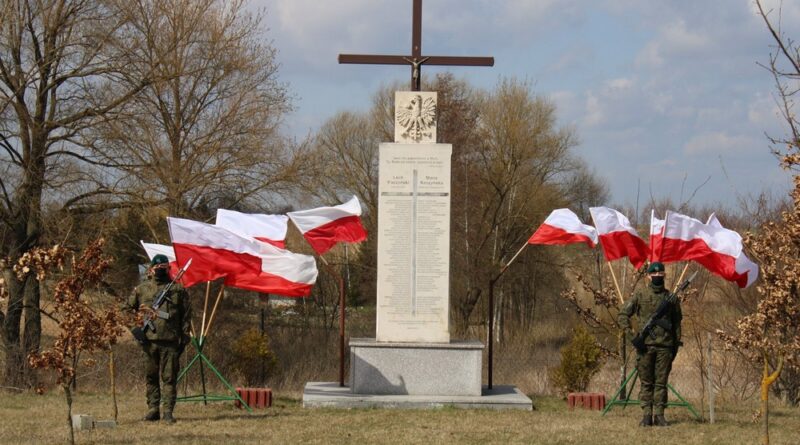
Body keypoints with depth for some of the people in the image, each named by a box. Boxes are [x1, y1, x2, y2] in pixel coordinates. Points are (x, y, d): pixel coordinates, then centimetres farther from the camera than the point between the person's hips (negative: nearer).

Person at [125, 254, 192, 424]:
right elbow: (128, 309, 18)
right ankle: (153, 409, 13)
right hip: (149, 340, 2)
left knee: (169, 377, -4)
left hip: (170, 340, -2)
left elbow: (186, 315, 7)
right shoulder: (142, 289, 12)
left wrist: (184, 338, 1)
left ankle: (167, 411, -3)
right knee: (151, 376, 7)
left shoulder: (178, 289, 8)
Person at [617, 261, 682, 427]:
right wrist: (630, 335, -5)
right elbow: (623, 315, 5)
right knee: (646, 382, 2)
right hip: (645, 345, -1)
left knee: (661, 382, 2)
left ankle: (659, 415, 6)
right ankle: (646, 415, 4)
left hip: (665, 346, 1)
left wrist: (676, 344, 10)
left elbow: (677, 322, 14)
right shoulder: (640, 296, 4)